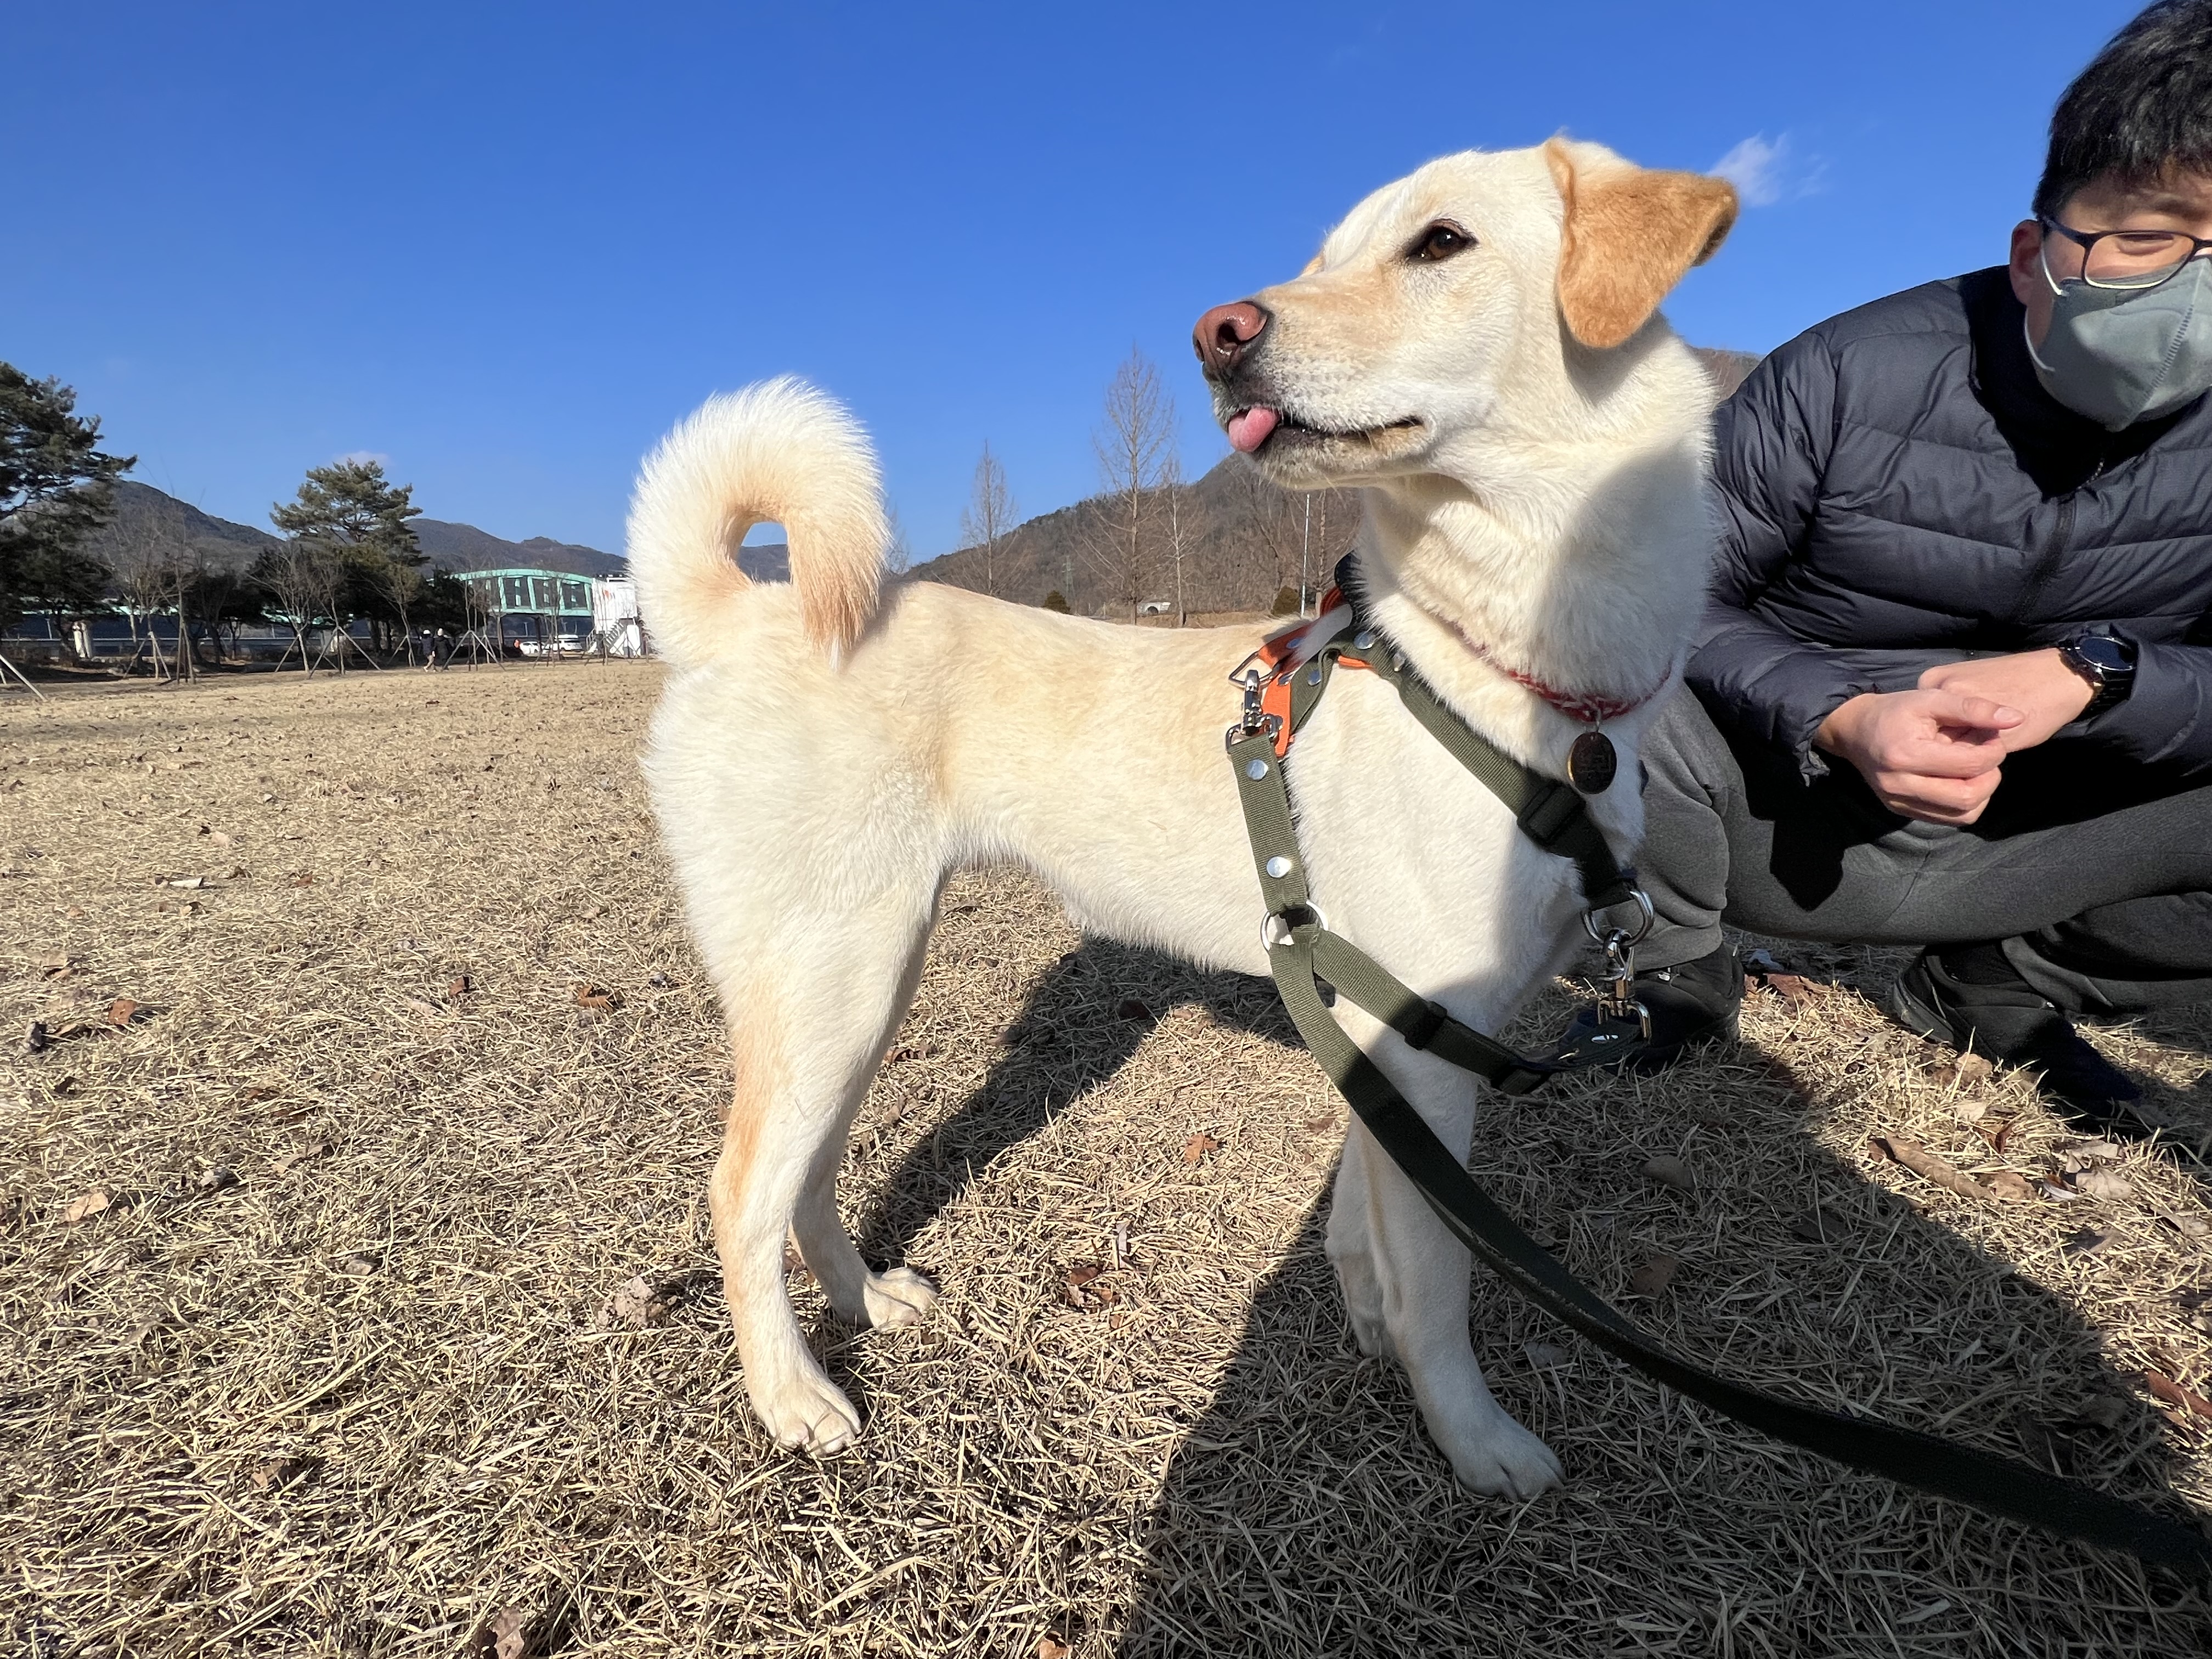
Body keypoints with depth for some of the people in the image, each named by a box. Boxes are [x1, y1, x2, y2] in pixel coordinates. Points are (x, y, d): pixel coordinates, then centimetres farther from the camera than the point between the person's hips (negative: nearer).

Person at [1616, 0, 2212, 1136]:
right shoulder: (1844, 382, -16)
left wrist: (2094, 674, -24)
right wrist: (1842, 716, -30)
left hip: (2025, 852, 4)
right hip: (1786, 821, -3)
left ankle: (1994, 985, 10)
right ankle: (1678, 975, -1)